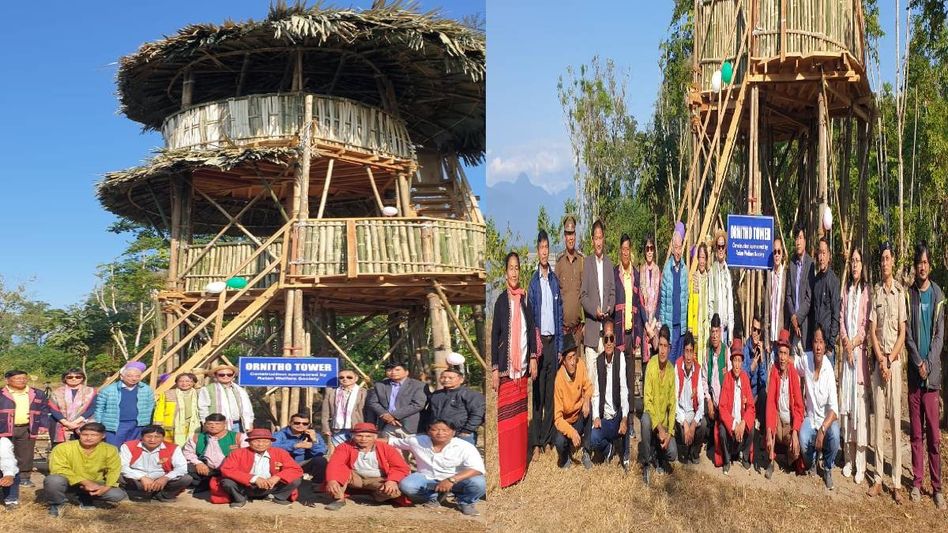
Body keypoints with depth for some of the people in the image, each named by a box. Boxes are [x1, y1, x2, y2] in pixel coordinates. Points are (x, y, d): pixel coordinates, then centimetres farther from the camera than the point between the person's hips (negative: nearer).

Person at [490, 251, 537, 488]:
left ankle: (519, 467, 19)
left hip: (522, 367, 4)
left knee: (520, 417, 10)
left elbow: (531, 329, 13)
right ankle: (505, 473, 3)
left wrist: (533, 358, 4)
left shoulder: (524, 299, 8)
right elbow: (494, 335, -5)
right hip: (505, 368, -4)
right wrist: (494, 369, -8)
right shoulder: (501, 300, -4)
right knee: (505, 418, -3)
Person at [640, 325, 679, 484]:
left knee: (672, 454, -20)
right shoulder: (651, 365, -15)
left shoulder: (672, 370, -4)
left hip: (665, 421, 2)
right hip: (652, 416, -2)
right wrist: (659, 428, -22)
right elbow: (647, 400, -16)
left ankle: (658, 455, 18)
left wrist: (669, 432, -11)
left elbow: (672, 405, 1)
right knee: (645, 419, -38)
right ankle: (646, 462, -17)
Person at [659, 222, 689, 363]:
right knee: (669, 356, -1)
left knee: (679, 356, 12)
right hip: (669, 323, -3)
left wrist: (686, 321, 8)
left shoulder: (685, 269, 4)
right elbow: (662, 299, -2)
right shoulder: (667, 269, -6)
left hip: (681, 323, 3)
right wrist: (662, 322, -3)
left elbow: (686, 297, 10)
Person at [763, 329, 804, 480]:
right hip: (778, 417, 2)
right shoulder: (774, 370, -11)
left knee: (795, 450, -26)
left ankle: (792, 458, 13)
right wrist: (769, 432, -29)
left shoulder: (794, 373, -15)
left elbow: (799, 406, -14)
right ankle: (770, 461, -15)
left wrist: (795, 432, -27)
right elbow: (770, 402, -19)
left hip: (790, 421, -2)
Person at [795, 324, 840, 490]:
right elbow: (791, 360, 15)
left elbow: (834, 409, -24)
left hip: (827, 419, -2)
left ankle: (828, 468, 1)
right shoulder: (805, 360, -13)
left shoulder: (829, 371, -21)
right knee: (803, 439, -28)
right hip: (811, 418, 2)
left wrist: (822, 430, -35)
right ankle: (811, 465, 9)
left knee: (834, 435, -32)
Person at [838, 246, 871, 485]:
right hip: (846, 350, 5)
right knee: (845, 402, 6)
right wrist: (845, 342, -4)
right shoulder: (846, 290, 14)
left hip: (861, 351, -5)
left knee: (860, 402, -6)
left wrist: (856, 342, -13)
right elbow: (841, 319, 10)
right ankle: (848, 459, 14)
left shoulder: (866, 291, -4)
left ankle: (860, 465, -1)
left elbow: (867, 323, -7)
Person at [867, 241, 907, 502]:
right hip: (878, 360, 3)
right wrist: (880, 360, -8)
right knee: (878, 419, 4)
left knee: (895, 419, -3)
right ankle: (878, 478, 9)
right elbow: (872, 331, 4)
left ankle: (897, 483, 1)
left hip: (895, 361, -3)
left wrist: (890, 360, -11)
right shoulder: (875, 292, 6)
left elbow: (903, 333, -3)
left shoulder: (900, 291, -2)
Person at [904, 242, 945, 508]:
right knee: (916, 432, 7)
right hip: (914, 372, 1)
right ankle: (917, 482, 14)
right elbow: (907, 333, 1)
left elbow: (939, 334, -1)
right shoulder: (909, 295, 4)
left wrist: (929, 364, -10)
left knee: (934, 434, 1)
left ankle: (937, 486, 7)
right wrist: (918, 363, -10)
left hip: (932, 373, -1)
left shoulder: (938, 295, 1)